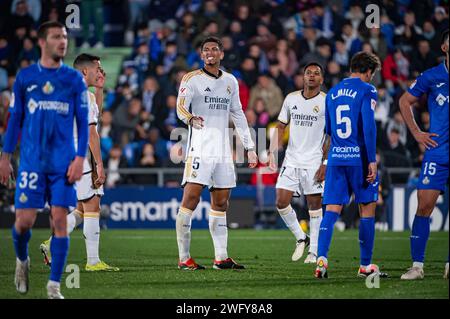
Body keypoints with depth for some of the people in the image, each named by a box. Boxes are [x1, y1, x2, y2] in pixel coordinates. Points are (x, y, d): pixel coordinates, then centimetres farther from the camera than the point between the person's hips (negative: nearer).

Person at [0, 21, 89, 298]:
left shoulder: (75, 79, 4)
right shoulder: (25, 77, 5)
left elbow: (83, 122, 4)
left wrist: (80, 159, -5)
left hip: (63, 162, 0)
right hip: (32, 160, 0)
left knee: (60, 221, -5)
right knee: (25, 220, -4)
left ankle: (54, 286, 1)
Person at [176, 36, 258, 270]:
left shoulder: (230, 82, 16)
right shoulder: (192, 79, -1)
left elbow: (238, 116, 22)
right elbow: (180, 107, -14)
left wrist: (250, 148, 18)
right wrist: (190, 119, -37)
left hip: (223, 151, 6)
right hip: (200, 149, -6)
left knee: (220, 204, 6)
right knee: (190, 200, -11)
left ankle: (221, 258, 9)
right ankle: (184, 258, -9)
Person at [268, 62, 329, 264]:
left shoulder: (327, 102, -4)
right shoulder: (291, 99, 8)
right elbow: (281, 126, 15)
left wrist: (325, 163, -11)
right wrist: (273, 151, 3)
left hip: (314, 163, -4)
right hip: (291, 160, 4)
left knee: (314, 205, -1)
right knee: (281, 203, -2)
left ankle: (314, 251, 6)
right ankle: (301, 238, 18)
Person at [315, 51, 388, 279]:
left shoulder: (332, 93, 15)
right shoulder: (367, 90, -4)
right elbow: (368, 126, -14)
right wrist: (372, 160, -14)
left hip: (336, 157, 5)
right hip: (359, 157, -5)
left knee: (332, 210, 1)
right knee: (367, 209, 7)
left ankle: (322, 258, -17)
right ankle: (365, 265, 10)